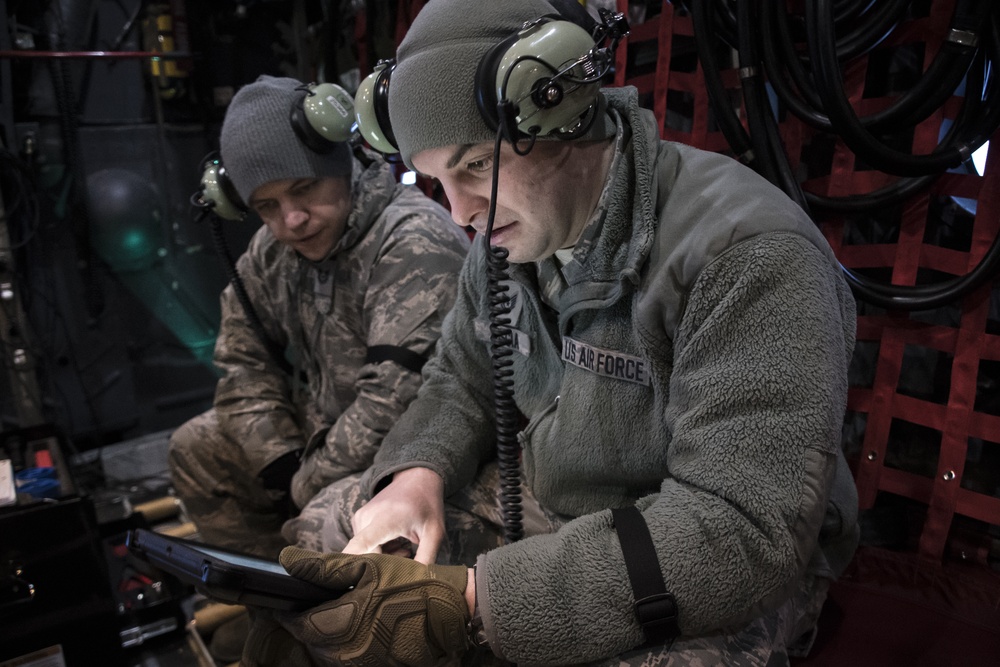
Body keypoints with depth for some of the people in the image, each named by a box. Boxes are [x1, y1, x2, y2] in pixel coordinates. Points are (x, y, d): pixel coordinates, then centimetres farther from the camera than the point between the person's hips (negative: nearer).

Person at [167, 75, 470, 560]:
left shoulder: (413, 241, -25)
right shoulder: (270, 250, 1)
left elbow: (398, 397, -30)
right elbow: (244, 361, 9)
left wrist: (309, 486, -19)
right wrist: (281, 462, -4)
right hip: (327, 431, 8)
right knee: (195, 448, 10)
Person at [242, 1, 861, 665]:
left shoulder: (750, 256, -26)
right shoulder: (509, 235, -1)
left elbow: (750, 531, -31)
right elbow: (460, 385, 9)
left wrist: (468, 605, -36)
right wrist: (418, 474, -15)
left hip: (705, 578, -5)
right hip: (540, 513, 6)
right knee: (335, 518, 4)